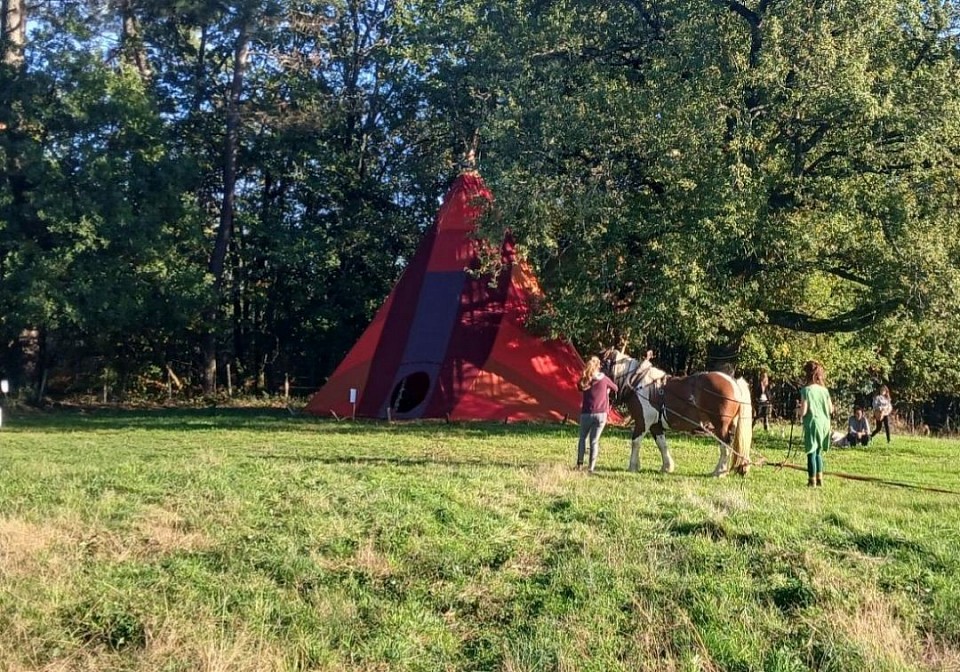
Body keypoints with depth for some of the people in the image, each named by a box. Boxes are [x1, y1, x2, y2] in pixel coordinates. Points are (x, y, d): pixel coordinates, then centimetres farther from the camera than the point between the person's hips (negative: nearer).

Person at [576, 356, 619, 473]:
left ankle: (580, 463, 14)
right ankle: (591, 467, 0)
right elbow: (615, 389, 12)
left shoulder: (584, 381, -2)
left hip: (586, 414, 0)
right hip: (601, 414, 0)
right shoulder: (604, 379, -2)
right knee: (594, 441, 2)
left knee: (583, 438, 18)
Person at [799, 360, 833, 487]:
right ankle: (820, 479, 22)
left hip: (812, 424, -5)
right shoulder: (824, 390, 2)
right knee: (818, 452, 18)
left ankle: (812, 480, 6)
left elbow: (803, 412, -16)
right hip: (824, 424, 5)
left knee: (812, 453, 3)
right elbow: (831, 410, 6)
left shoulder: (806, 390, -13)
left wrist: (798, 409, 5)